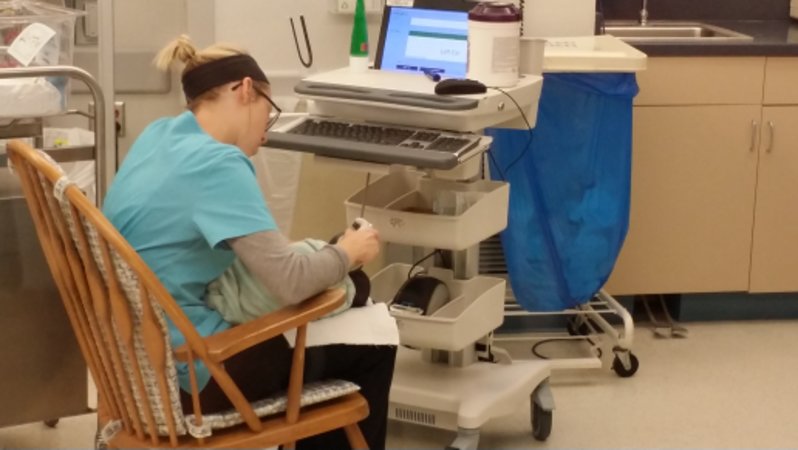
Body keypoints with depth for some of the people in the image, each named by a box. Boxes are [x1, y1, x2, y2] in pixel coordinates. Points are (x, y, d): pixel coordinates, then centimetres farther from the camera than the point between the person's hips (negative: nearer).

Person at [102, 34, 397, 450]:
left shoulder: (159, 134, 4)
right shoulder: (218, 163, -23)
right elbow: (289, 283, -25)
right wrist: (346, 253, -7)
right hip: (187, 372, -9)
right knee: (370, 345, 7)